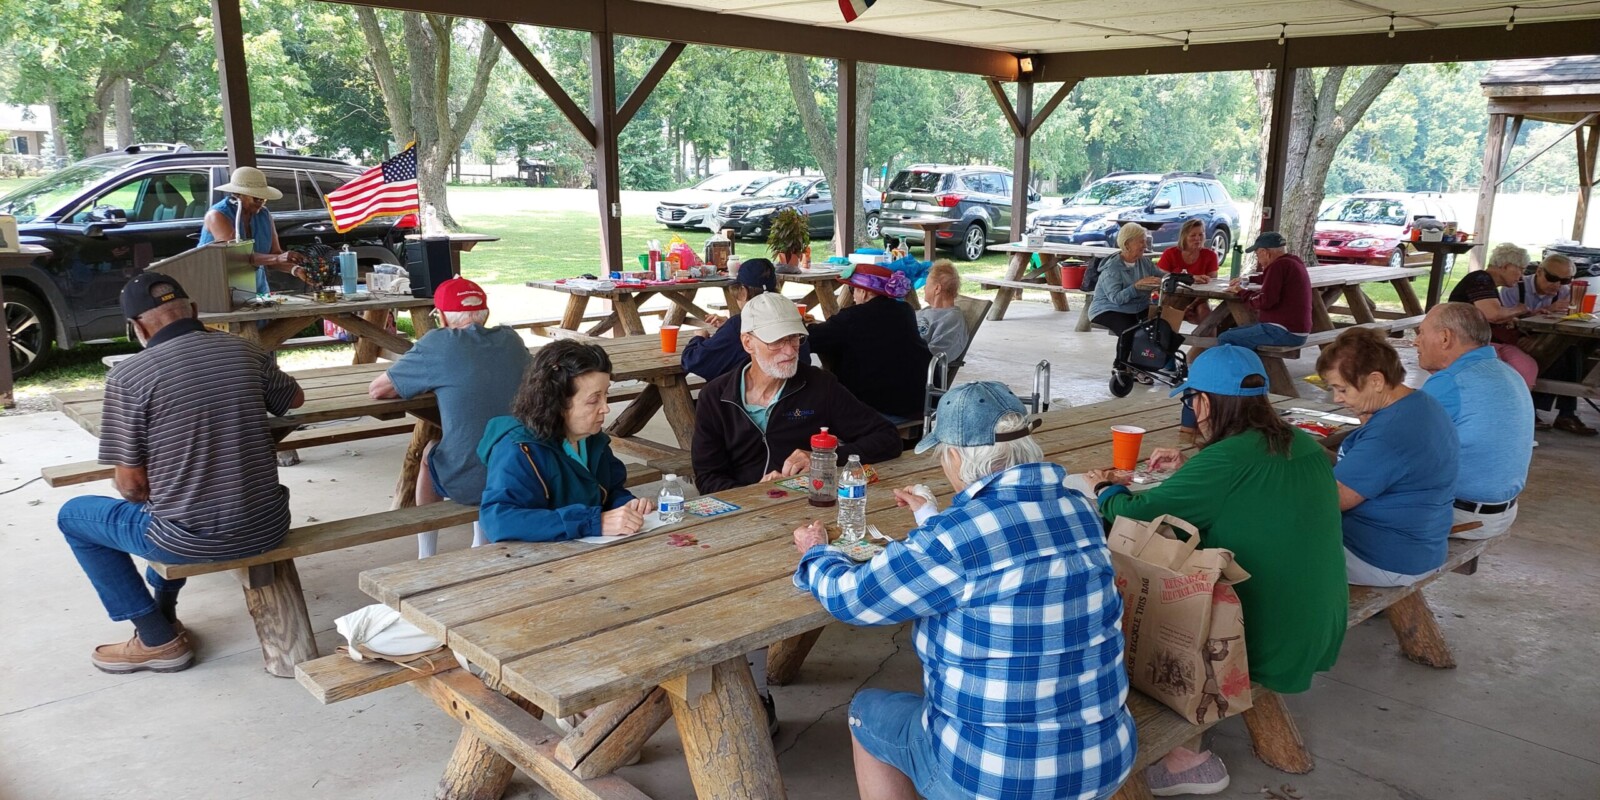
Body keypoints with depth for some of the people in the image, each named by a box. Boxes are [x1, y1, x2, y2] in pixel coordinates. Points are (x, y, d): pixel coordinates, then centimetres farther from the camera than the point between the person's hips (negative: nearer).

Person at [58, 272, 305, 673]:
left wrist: (144, 496, 15)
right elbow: (296, 399, 21)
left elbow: (131, 485, -7)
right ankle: (163, 610, 47)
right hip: (268, 528, 6)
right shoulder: (246, 352, 1)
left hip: (194, 539, -5)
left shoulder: (128, 376, -12)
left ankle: (158, 640, 24)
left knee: (73, 516, 23)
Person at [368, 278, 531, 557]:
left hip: (466, 483, -3)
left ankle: (427, 558, 39)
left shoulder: (439, 343, -9)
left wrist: (423, 383, 17)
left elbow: (377, 390, -1)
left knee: (429, 453, 31)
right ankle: (481, 548, 43)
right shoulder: (511, 340, 3)